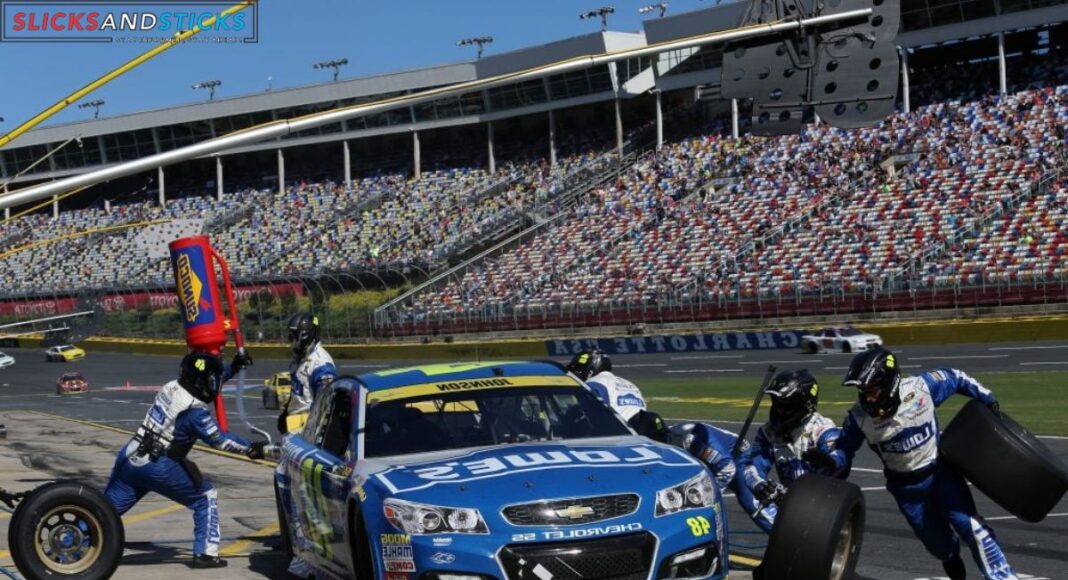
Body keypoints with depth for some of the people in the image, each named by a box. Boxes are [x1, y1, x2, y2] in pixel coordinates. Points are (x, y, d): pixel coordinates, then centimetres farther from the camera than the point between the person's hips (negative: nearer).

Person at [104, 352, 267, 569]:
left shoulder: (171, 388, 8)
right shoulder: (194, 411, -14)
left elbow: (203, 384, 25)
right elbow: (218, 439, -14)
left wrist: (232, 368, 29)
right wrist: (249, 449, -9)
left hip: (129, 458, 7)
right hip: (156, 468, -7)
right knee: (206, 498, 6)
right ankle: (205, 553, 2)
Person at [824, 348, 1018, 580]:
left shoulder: (921, 387, -23)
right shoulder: (859, 417, -20)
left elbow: (955, 378, -5)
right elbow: (844, 448, -8)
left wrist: (987, 400, -2)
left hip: (940, 471, -1)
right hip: (906, 486, 1)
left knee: (970, 526, -13)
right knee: (938, 543, 11)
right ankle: (951, 557, 48)